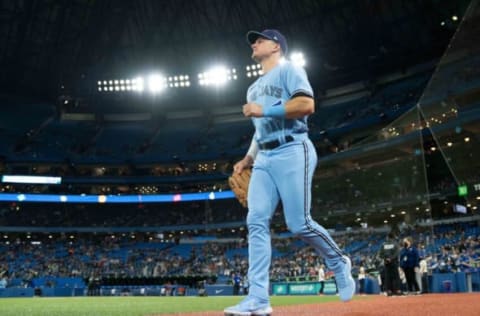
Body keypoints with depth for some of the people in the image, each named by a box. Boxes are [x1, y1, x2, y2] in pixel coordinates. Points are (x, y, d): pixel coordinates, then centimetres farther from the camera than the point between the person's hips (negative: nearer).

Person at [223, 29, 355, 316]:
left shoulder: (289, 70, 4)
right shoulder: (254, 88, 28)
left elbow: (307, 105, -13)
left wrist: (264, 110, -13)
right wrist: (247, 159, 15)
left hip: (292, 152, -7)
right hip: (264, 158, 8)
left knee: (299, 224, -12)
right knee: (257, 222, -7)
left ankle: (339, 263, 17)